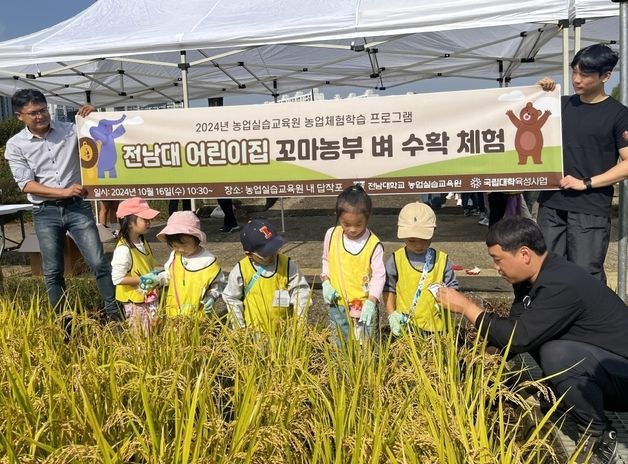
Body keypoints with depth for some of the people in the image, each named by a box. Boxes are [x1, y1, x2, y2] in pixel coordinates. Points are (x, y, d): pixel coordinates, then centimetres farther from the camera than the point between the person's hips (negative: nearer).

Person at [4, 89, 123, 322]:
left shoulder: (70, 130, 2)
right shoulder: (15, 145, 2)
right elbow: (26, 185, -5)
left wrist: (94, 116, -8)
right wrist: (64, 192, -16)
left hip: (77, 206, 0)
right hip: (45, 213, 0)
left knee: (99, 262, -5)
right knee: (53, 271, 6)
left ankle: (114, 312, 6)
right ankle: (62, 320, 20)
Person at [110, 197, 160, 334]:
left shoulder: (143, 243, 3)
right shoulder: (123, 249, -24)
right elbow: (117, 279, -25)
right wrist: (143, 280, -22)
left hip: (149, 296, 8)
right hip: (134, 301, -8)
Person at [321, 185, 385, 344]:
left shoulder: (374, 244, -14)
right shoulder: (331, 235, -4)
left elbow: (379, 275, -13)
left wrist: (371, 302, -23)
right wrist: (326, 282, -2)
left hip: (365, 305, -3)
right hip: (338, 303, 3)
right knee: (341, 345, 16)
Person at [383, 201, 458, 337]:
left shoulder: (443, 260, -1)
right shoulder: (396, 260, -3)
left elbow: (452, 288, 6)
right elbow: (388, 289, 3)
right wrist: (391, 315, -7)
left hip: (435, 327, 1)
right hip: (404, 327, -1)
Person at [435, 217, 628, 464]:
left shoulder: (562, 285, -30)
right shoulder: (536, 275, -1)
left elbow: (519, 338, -30)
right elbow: (516, 329, 7)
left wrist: (466, 307, -22)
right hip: (593, 360, 9)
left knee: (557, 355, -32)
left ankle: (601, 436, -7)